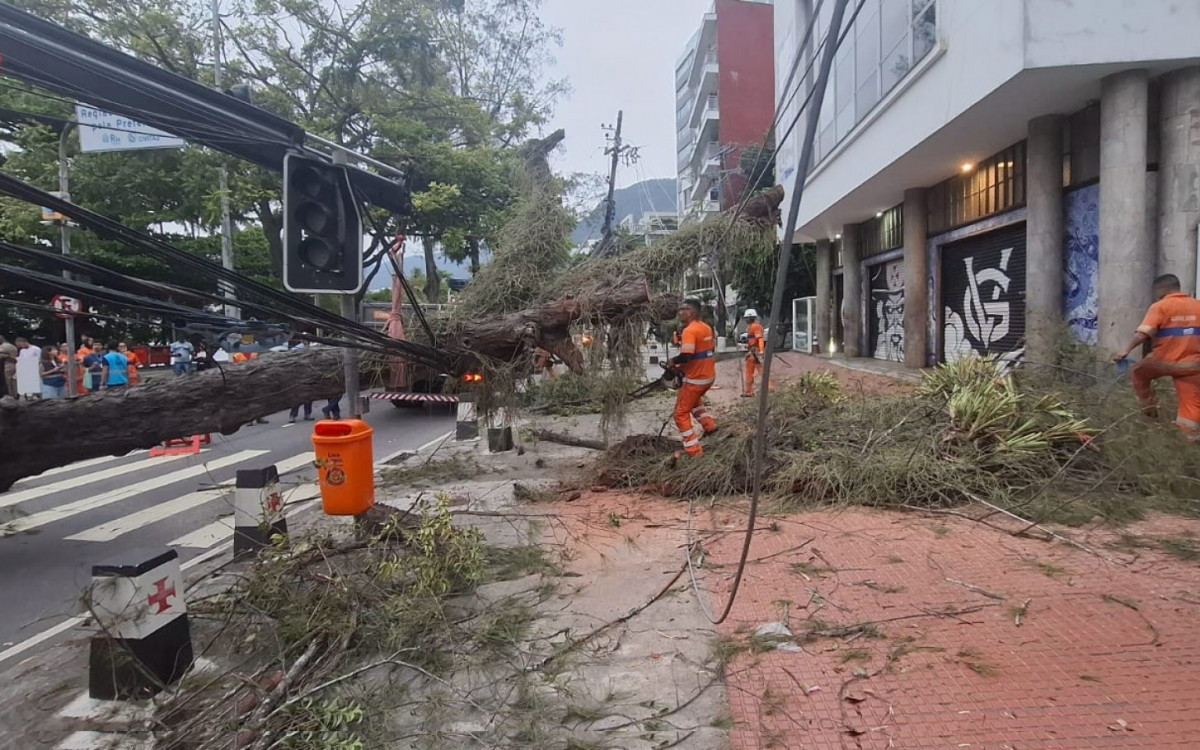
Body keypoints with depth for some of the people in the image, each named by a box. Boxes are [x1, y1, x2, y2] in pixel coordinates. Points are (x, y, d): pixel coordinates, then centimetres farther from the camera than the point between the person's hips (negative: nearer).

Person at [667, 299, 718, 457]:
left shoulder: (690, 331, -20)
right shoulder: (707, 327, 8)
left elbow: (686, 356, -30)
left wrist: (673, 361, -9)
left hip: (696, 379, -9)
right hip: (709, 375, 9)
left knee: (681, 414, 3)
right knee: (693, 399, 37)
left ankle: (694, 451, 1)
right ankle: (709, 424, 27)